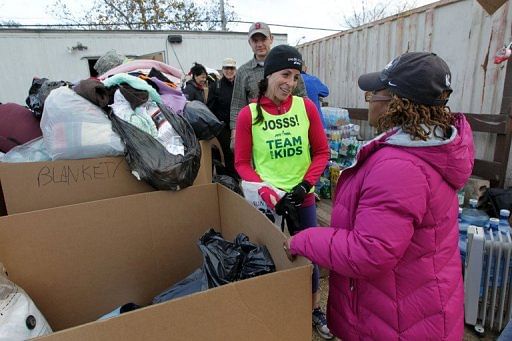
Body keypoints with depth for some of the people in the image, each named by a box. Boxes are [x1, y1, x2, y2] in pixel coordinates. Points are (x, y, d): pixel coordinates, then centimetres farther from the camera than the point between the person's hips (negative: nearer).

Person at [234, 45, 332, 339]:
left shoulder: (306, 107, -6)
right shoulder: (248, 114, -9)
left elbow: (322, 152, 0)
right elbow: (242, 163, -4)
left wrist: (305, 185, -12)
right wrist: (267, 192, -15)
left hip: (303, 198, 2)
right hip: (268, 201, -1)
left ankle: (315, 308, 43)